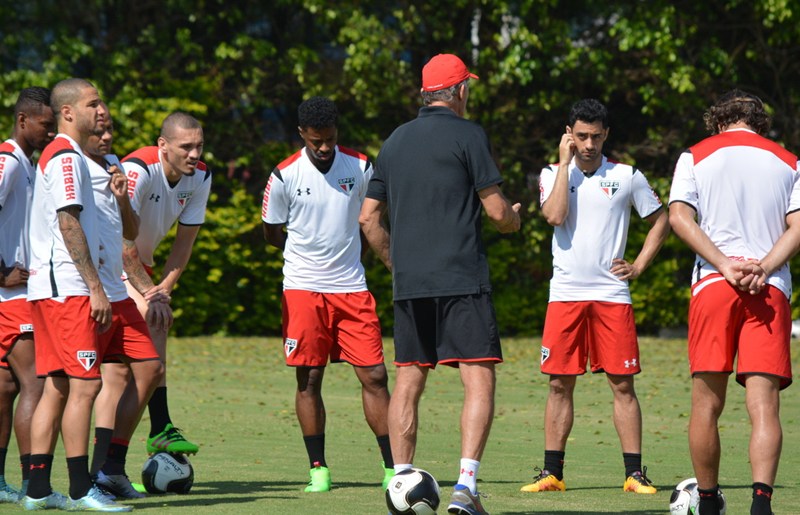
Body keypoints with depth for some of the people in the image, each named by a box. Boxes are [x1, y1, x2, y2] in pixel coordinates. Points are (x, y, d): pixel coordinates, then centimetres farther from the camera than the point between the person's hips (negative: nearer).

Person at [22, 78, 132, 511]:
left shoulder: (54, 156, 21)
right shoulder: (67, 157, -11)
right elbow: (68, 224, -17)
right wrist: (96, 288, -17)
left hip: (47, 288, 10)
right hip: (66, 288, -10)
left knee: (57, 386, 8)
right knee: (84, 384, -11)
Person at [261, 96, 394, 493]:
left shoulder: (360, 168, 0)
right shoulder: (284, 176, -5)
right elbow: (273, 233, 7)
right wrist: (309, 255, 8)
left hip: (352, 288, 1)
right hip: (303, 287, -1)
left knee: (374, 375, -4)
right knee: (309, 379, 0)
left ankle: (392, 467, 1)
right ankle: (318, 469, 8)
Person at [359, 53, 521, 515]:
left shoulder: (395, 141, 14)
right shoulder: (468, 135, -4)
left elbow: (369, 218, 17)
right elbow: (497, 211, -6)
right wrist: (514, 218, 16)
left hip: (408, 284, 6)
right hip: (462, 280, -6)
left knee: (409, 382, 10)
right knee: (479, 378, -6)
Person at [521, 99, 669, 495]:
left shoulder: (627, 177, 5)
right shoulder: (552, 174, 6)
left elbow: (660, 220, 15)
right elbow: (555, 216, -12)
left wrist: (639, 265, 5)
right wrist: (565, 163, -9)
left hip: (612, 295, 0)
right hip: (565, 294, 0)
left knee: (622, 383, -3)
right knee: (560, 384, 1)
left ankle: (634, 473, 0)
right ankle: (552, 472, 7)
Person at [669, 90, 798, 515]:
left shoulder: (696, 157, 11)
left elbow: (679, 217, -3)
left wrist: (726, 265, -9)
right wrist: (764, 268, -6)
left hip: (712, 287, -1)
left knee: (707, 403, 8)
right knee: (764, 404, -8)